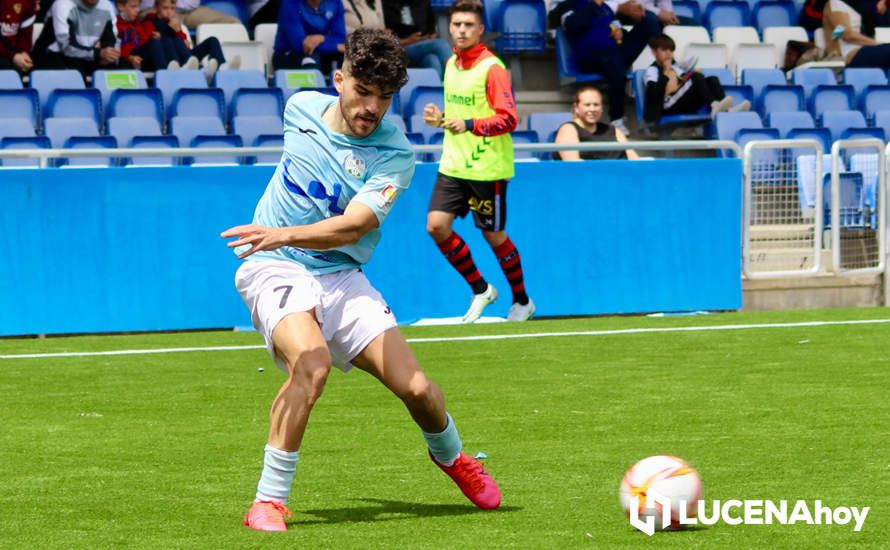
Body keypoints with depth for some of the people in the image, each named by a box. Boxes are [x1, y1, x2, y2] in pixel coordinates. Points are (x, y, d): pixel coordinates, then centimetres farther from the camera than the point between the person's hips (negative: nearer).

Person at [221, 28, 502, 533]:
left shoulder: (395, 155, -13)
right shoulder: (302, 107, -3)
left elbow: (351, 227, -28)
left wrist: (284, 234, -44)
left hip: (341, 277, 1)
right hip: (273, 268, -1)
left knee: (415, 387, -7)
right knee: (312, 363, -31)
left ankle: (450, 454, 30)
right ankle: (269, 500, -24)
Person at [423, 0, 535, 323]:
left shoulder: (492, 68, -13)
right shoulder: (451, 64, 10)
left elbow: (507, 119, -19)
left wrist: (469, 124, -32)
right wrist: (440, 119, 5)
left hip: (487, 167, -7)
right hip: (453, 164, 7)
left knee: (493, 235, 3)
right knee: (436, 225, -6)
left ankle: (522, 302, 25)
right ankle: (481, 290, 12)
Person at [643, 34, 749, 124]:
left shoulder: (674, 67, 27)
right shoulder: (651, 71, 3)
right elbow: (653, 92, -15)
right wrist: (665, 73, -13)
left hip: (686, 105, 8)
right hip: (668, 108, -8)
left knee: (712, 80, -7)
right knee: (696, 78, -23)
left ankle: (727, 109, -35)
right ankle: (713, 105, -48)